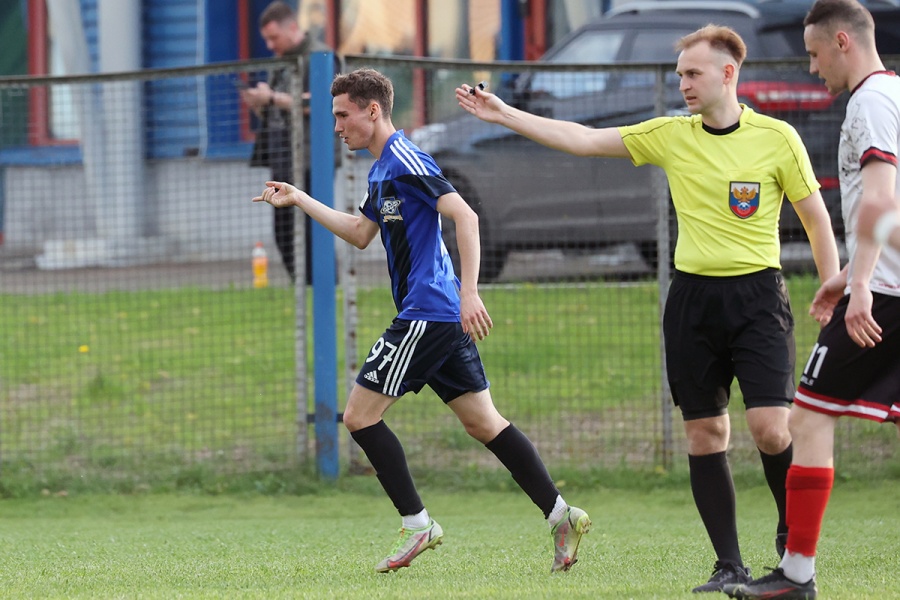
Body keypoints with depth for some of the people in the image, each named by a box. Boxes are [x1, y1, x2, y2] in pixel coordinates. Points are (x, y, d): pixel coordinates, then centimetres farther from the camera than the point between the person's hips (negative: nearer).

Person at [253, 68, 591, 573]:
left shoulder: (406, 160, -13)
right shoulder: (383, 170, 18)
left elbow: (465, 216, -22)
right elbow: (361, 234, 31)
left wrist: (469, 292, -29)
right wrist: (299, 200, 30)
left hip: (426, 314, -10)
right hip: (444, 319, 10)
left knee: (360, 415, -5)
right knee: (483, 421, 8)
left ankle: (418, 525, -2)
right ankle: (561, 515, 4)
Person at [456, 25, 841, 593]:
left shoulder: (777, 138, -4)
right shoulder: (671, 136, 4)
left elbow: (817, 220, 3)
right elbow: (584, 140, 7)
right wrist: (504, 114, 2)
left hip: (757, 295, -3)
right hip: (693, 296, 3)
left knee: (771, 430, -13)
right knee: (705, 433, 1)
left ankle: (793, 540, 12)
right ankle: (730, 566, 8)